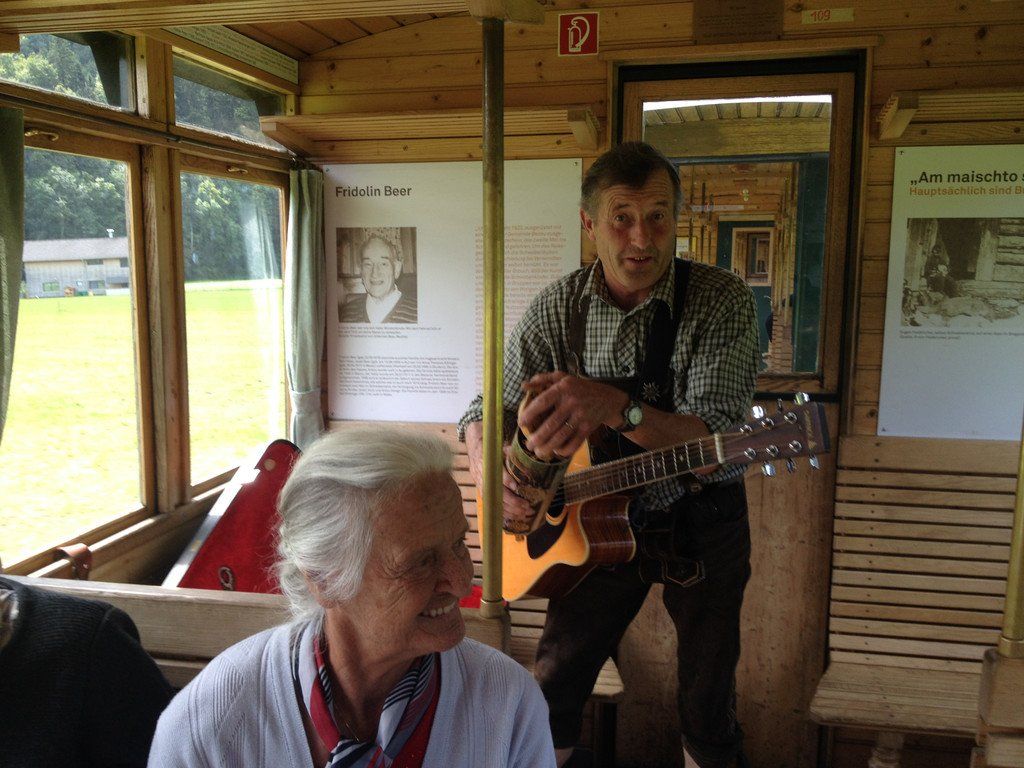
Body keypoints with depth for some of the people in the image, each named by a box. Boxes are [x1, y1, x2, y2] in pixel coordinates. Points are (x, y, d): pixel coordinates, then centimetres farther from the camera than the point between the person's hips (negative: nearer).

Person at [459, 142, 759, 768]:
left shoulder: (723, 300, -19)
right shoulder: (557, 310, -9)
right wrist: (488, 471, -21)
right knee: (555, 683, 10)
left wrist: (616, 407, -45)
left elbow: (713, 445, -28)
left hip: (702, 524, -2)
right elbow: (489, 409, 1)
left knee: (709, 689, 15)